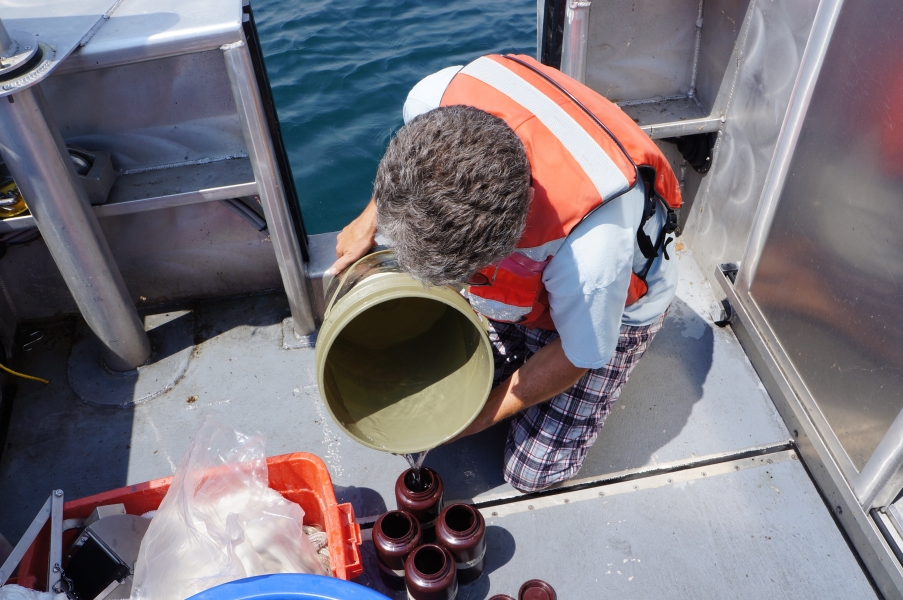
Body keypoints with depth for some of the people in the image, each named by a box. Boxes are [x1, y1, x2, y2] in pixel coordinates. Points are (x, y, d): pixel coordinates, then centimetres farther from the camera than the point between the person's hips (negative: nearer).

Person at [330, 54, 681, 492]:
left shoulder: (593, 253, -47)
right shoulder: (436, 101, -35)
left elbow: (577, 358, -24)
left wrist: (482, 416, -15)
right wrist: (369, 221, -9)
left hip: (610, 306, -4)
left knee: (533, 473, 2)